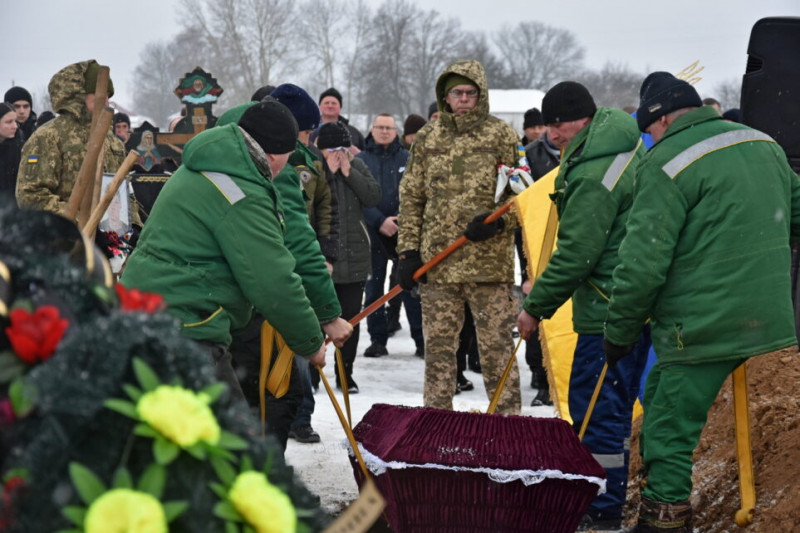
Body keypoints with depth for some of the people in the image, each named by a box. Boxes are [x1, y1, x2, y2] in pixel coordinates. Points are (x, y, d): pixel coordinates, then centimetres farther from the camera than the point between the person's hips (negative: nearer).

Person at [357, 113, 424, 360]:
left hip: (405, 231, -1)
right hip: (373, 232, 1)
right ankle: (377, 339, 14)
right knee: (374, 288, 6)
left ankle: (421, 339, 1)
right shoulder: (360, 160, 5)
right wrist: (379, 221, -14)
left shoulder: (407, 159, 5)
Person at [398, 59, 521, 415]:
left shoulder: (501, 135, 4)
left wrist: (495, 220, -15)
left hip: (489, 261, -3)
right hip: (437, 261, 3)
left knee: (496, 344, -2)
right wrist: (409, 250, 7)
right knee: (437, 345, 8)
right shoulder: (428, 138, 12)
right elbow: (411, 198, 14)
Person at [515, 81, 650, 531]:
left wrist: (536, 307, -11)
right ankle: (612, 497, 28)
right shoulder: (630, 145, 11)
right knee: (616, 404, 18)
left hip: (608, 308, -11)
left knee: (594, 406, -5)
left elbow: (576, 254, -21)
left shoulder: (593, 178, -21)